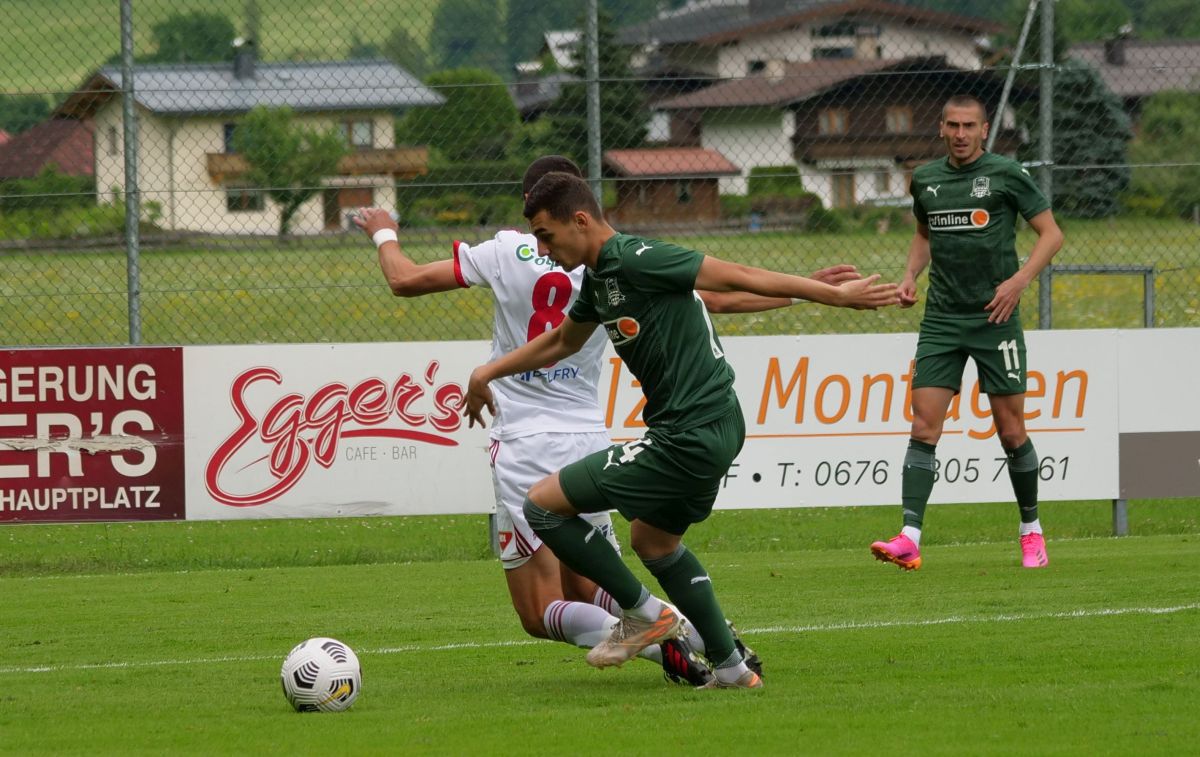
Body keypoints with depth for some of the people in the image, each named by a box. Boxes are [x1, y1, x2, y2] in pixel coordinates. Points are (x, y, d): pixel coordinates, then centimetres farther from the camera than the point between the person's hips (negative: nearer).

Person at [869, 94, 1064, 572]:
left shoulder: (1005, 175, -4)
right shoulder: (925, 180, 10)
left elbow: (1051, 233, -1)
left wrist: (1019, 280, -14)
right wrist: (911, 276, 9)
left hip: (994, 317, -3)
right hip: (941, 319, 3)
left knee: (1011, 432, 2)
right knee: (924, 428, -8)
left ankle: (1032, 531, 20)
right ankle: (909, 539, -15)